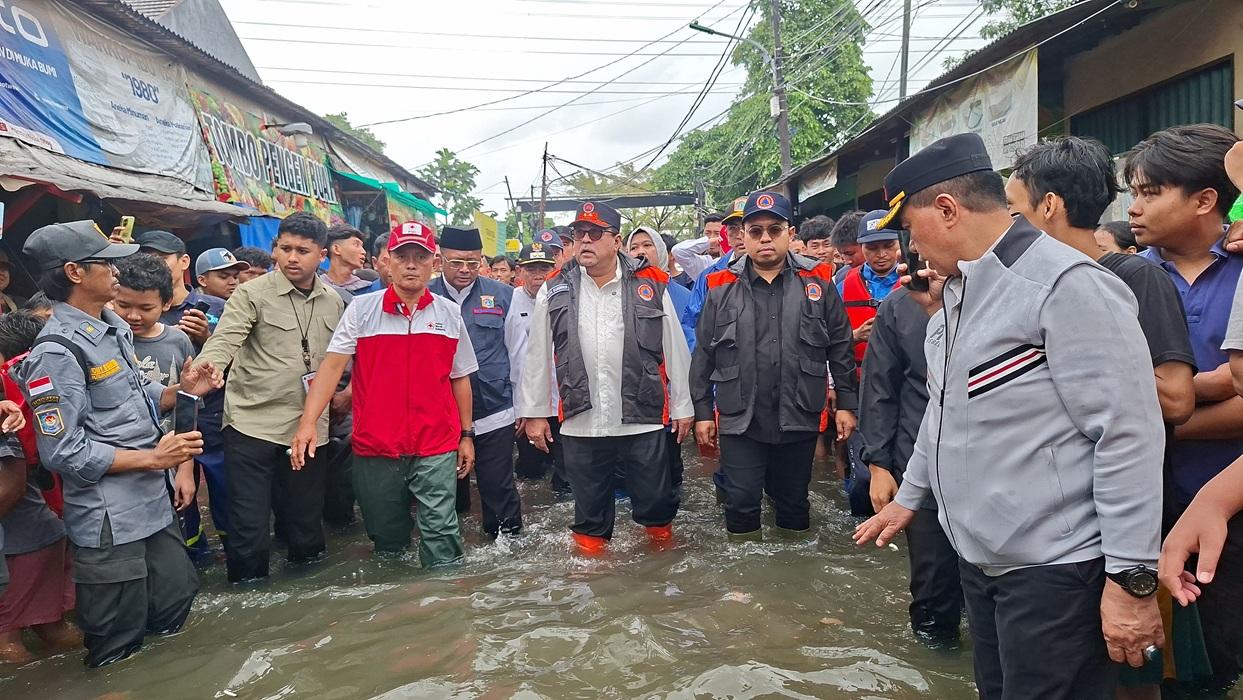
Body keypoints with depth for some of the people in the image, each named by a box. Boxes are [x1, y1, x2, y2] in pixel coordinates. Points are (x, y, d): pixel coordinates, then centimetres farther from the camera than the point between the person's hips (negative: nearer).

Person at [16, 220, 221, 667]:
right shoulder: (58, 350, -19)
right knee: (119, 653, 8)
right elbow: (62, 452, -21)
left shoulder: (114, 327, 8)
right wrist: (153, 458, -19)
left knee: (175, 601, 22)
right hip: (107, 520, -8)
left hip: (151, 503, 8)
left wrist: (181, 390, -1)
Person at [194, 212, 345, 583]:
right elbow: (225, 340, -20)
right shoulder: (252, 294, -6)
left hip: (310, 426, 4)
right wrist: (203, 370, -38)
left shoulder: (333, 302, 9)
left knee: (306, 517, 15)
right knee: (248, 525, 0)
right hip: (253, 422, -4)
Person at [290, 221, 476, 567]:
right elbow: (332, 365, -7)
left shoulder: (450, 313, 5)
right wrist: (308, 422, -18)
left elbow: (460, 378, 10)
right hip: (375, 448, 0)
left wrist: (466, 435, 10)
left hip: (436, 448, 0)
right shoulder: (361, 309, 0)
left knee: (440, 533, -2)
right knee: (386, 538, 15)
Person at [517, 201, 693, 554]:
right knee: (590, 509, 15)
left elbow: (675, 350, 3)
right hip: (580, 423, 1)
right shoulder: (554, 291, 3)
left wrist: (682, 406, 4)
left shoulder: (651, 285, -1)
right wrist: (534, 412, 7)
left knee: (655, 501, 14)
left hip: (643, 419, -1)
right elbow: (537, 356, 8)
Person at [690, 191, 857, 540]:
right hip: (740, 421, 0)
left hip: (799, 419, 1)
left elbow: (840, 347, 4)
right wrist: (703, 412, 3)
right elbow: (703, 356, 4)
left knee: (794, 501, 16)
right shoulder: (722, 288, 1)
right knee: (741, 503, 5)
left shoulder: (816, 282, 1)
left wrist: (846, 403, 2)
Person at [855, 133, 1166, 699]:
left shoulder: (1066, 284, -17)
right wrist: (909, 497, 26)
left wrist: (1132, 578, -20)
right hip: (978, 557, 8)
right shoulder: (959, 291, 12)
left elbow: (1129, 433, -20)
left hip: (1054, 568, -8)